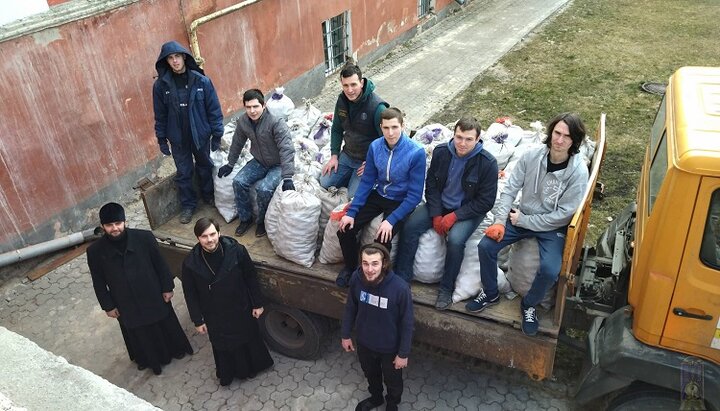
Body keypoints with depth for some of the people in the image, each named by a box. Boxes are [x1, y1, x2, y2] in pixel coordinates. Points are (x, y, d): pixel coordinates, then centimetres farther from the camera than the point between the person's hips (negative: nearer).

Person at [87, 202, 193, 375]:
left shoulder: (144, 237, -20)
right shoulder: (95, 251, -18)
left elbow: (160, 264, -8)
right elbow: (99, 282, -5)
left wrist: (167, 288, -2)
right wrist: (108, 306, -1)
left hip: (153, 295, 0)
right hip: (126, 303, 0)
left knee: (165, 324, 22)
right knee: (139, 334, 21)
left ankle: (177, 348, 50)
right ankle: (148, 359, 48)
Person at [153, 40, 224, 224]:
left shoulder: (201, 81, -11)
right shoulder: (161, 85, -7)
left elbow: (214, 109, -6)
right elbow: (160, 115, 1)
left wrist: (217, 135, -6)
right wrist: (161, 139, 3)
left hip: (201, 135, 0)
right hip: (177, 139, 0)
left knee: (205, 167, 18)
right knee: (183, 173, 10)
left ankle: (209, 196, 40)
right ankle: (187, 205, 26)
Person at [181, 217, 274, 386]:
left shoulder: (236, 250, -24)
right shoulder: (190, 263, -21)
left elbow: (251, 277, -10)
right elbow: (190, 294, -8)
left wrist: (257, 303, -4)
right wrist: (198, 320, -3)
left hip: (240, 309, 0)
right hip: (215, 316, 0)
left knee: (247, 338, 23)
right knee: (222, 345, 22)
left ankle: (252, 366, 53)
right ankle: (227, 373, 51)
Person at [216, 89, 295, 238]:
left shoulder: (276, 123, -29)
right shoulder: (243, 121, -9)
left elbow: (286, 149, -34)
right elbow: (237, 143, 9)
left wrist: (287, 178, -41)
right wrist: (230, 164, 16)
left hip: (277, 165, -6)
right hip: (259, 162, 6)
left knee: (263, 188, -28)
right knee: (238, 182, -14)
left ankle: (263, 221, 1)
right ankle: (245, 218, 8)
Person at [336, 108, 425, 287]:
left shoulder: (416, 153, -23)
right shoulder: (375, 146, -9)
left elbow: (415, 195, -19)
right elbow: (367, 181, 0)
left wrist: (391, 220, -26)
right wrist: (351, 212, -8)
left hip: (401, 202, -4)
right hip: (378, 195, 5)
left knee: (382, 240, -25)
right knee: (345, 229, -8)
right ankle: (350, 267, 21)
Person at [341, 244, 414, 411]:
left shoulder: (400, 288, -34)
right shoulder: (356, 279, -23)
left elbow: (407, 323, -20)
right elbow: (350, 307, -4)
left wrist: (403, 353, -13)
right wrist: (346, 334, 5)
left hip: (390, 347, -3)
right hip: (364, 342, 3)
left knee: (392, 380, 26)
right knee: (370, 375, 32)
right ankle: (375, 397, 63)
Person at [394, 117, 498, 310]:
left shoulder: (487, 163, -18)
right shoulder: (441, 152, -7)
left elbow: (485, 201, -14)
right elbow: (431, 185, 2)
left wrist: (455, 216, -19)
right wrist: (436, 215, -9)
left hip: (468, 210, -4)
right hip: (440, 205, 4)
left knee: (455, 239, -31)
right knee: (410, 226, -16)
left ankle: (446, 289, -11)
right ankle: (401, 280, -5)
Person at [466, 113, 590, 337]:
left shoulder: (578, 171, -20)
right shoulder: (532, 155, -11)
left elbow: (564, 214, -18)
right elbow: (510, 189, -6)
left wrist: (523, 221, -16)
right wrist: (500, 221, -17)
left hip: (553, 226, -3)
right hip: (522, 217, 3)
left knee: (550, 270, -26)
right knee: (486, 246, -14)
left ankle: (529, 305, 6)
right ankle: (490, 293, 11)